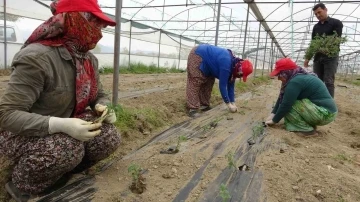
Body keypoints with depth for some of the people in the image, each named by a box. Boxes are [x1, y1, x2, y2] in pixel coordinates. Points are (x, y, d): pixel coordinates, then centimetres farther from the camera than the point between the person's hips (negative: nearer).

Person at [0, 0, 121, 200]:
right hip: (24, 133, -6)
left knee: (110, 138, -14)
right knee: (68, 149, -35)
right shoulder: (37, 57, -28)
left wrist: (103, 107, -17)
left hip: (66, 127, 7)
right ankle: (22, 186, -3)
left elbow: (99, 95, 8)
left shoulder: (90, 59, -3)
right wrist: (62, 125, -42)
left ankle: (62, 169, 9)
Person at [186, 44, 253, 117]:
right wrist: (229, 104, -20)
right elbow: (222, 85, -28)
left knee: (208, 82, 7)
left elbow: (230, 86, 4)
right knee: (195, 83, -14)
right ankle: (193, 109, -14)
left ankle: (204, 105, 14)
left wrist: (233, 103, 2)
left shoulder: (233, 66, -3)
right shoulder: (226, 64, -31)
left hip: (206, 59, 9)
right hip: (197, 56, -9)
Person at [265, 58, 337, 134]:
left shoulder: (295, 82, -20)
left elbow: (285, 105, -18)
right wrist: (273, 113, 5)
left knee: (288, 105, -16)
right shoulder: (300, 77, 10)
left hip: (325, 114, -10)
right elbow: (282, 98, 10)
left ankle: (307, 129, -7)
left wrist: (274, 120, -6)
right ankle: (309, 125, 10)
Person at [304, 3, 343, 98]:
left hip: (330, 57, -5)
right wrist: (307, 58, 5)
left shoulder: (336, 23, 1)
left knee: (328, 82, -10)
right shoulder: (316, 27, 16)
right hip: (318, 57, 5)